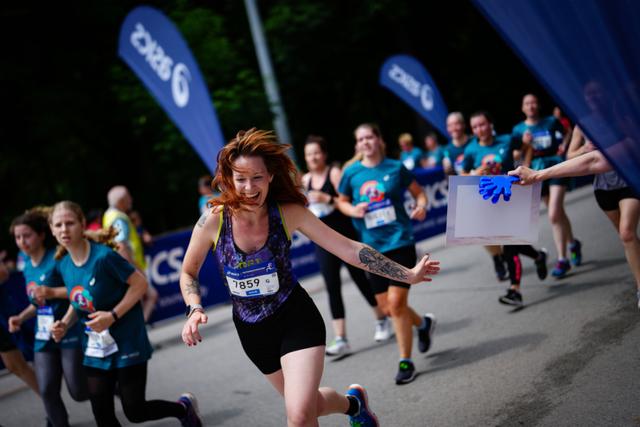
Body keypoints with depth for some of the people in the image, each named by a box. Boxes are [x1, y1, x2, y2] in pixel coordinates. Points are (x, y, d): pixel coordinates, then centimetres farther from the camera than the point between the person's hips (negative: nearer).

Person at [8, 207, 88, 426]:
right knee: (47, 390, -2)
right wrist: (21, 317, 9)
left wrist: (53, 292, -28)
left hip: (71, 334, -7)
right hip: (44, 337, 7)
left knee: (79, 392, -2)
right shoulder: (27, 266, 11)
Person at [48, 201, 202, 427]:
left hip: (127, 344, -6)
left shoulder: (103, 256, -21)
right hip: (95, 348, 6)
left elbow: (140, 283, -16)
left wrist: (113, 316, -22)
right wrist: (65, 324, -1)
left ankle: (184, 407, 28)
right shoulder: (63, 265, 1)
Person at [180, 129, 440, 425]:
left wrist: (407, 274, -11)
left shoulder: (289, 213, -17)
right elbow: (187, 273, 0)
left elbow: (348, 249, -12)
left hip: (296, 318, -2)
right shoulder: (214, 220, -16)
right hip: (251, 331, 2)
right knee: (308, 403, 19)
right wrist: (194, 310, -18)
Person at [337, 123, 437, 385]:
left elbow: (418, 192, 9)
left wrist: (421, 206, -12)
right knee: (386, 307, 8)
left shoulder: (395, 168, -2)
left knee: (396, 303, -11)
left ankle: (405, 361, 5)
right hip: (372, 247, 3)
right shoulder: (351, 173, 1)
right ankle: (423, 324, 40)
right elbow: (342, 201, 15)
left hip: (400, 242, -3)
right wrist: (353, 210, -6)